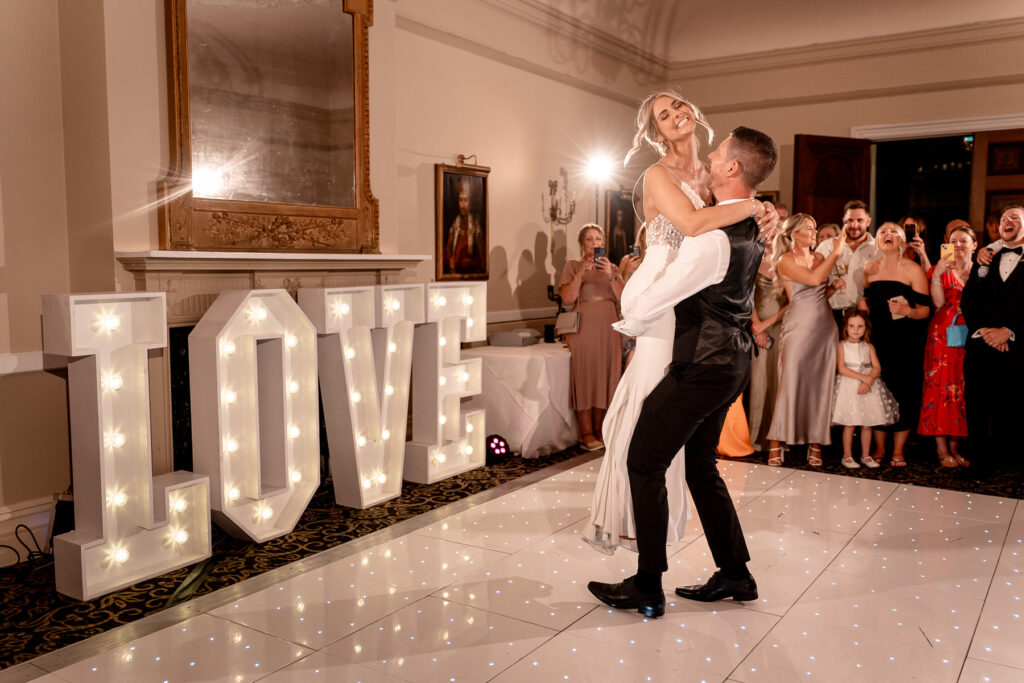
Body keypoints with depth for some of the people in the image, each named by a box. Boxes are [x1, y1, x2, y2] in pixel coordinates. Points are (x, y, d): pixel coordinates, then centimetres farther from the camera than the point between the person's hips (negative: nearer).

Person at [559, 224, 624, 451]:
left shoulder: (612, 268, 16)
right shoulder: (573, 266, 6)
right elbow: (567, 298, -7)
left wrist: (611, 275, -12)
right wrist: (582, 273, -15)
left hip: (608, 329, 4)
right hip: (583, 328, -4)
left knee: (605, 376, 3)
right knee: (584, 376, -6)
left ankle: (599, 430, 11)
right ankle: (586, 434, -2)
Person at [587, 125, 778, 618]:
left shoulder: (712, 239, -24)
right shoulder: (754, 226, 6)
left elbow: (651, 305, -19)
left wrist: (625, 321, 3)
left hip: (701, 368, -9)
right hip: (731, 362, 9)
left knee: (644, 463, 1)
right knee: (701, 466, 19)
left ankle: (647, 589, 9)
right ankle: (734, 574, 28)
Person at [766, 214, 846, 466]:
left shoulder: (819, 258, 15)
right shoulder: (786, 260, -4)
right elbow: (814, 278, -19)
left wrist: (835, 286, 5)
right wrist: (836, 253, -12)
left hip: (825, 327, 6)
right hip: (799, 327, -6)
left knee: (820, 385, 4)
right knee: (790, 383, -6)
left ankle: (815, 443, 11)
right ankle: (776, 442, 1)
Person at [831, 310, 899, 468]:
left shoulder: (869, 347, 11)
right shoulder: (842, 345, 0)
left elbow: (877, 367, 2)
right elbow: (841, 368, -10)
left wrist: (868, 381, -17)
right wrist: (862, 377, -15)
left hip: (868, 388, 4)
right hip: (849, 387, -4)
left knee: (867, 424, 7)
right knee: (849, 424, -3)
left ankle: (866, 455, 18)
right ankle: (847, 456, 6)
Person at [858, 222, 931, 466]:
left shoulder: (913, 270, -3)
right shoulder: (869, 269, 8)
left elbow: (925, 310, -7)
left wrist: (907, 311, -26)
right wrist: (861, 304, 1)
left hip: (905, 341, -3)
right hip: (877, 338, 3)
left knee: (903, 391, 0)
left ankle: (898, 451, 13)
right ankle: (879, 448, 18)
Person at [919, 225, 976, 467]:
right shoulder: (940, 270, 4)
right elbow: (938, 303, -10)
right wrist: (937, 275, -17)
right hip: (942, 336, -2)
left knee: (962, 389, 4)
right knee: (940, 386, -5)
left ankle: (955, 447, 11)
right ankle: (942, 450, 0)